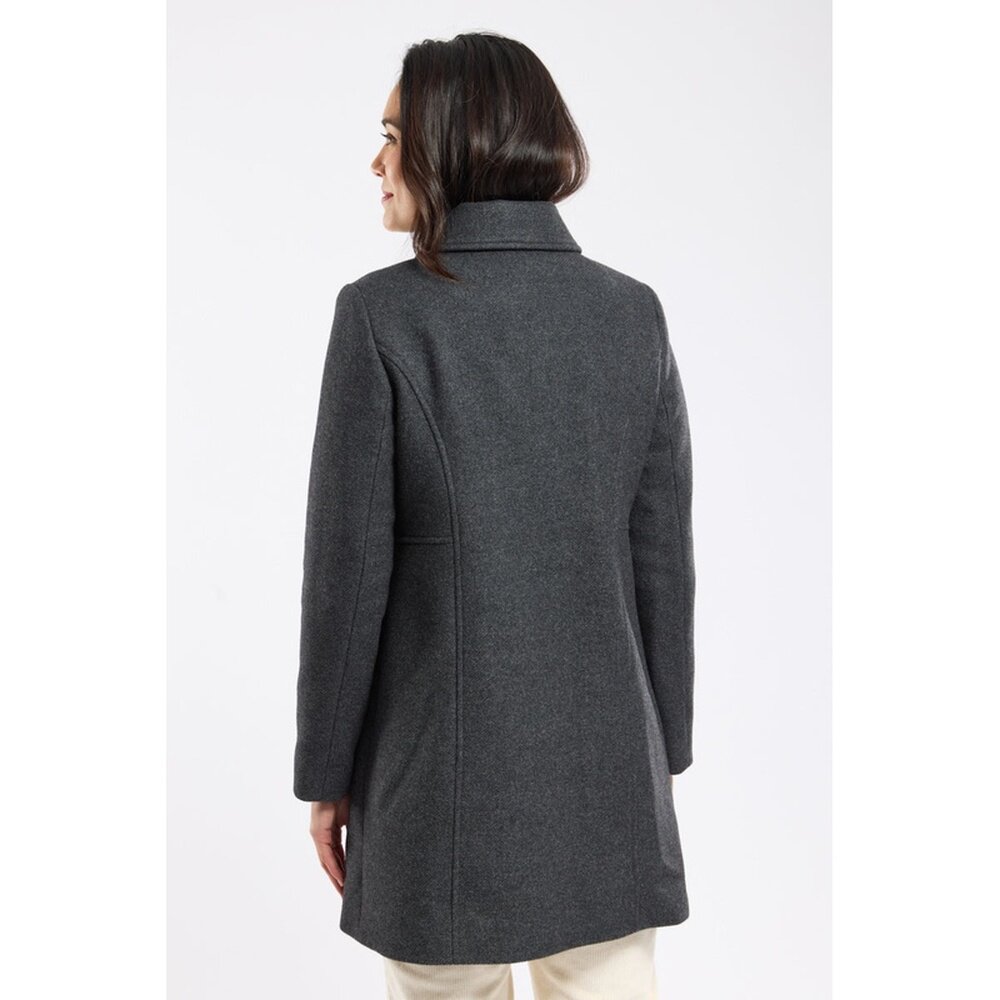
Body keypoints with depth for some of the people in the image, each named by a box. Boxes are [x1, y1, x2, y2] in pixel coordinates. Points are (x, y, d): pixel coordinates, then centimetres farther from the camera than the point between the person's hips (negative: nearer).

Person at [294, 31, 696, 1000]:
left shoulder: (382, 313, -12)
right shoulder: (631, 311, 0)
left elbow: (348, 568, -11)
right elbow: (662, 556, 2)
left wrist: (325, 771, 1)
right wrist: (663, 751, 12)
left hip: (445, 766, -3)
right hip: (606, 764, 3)